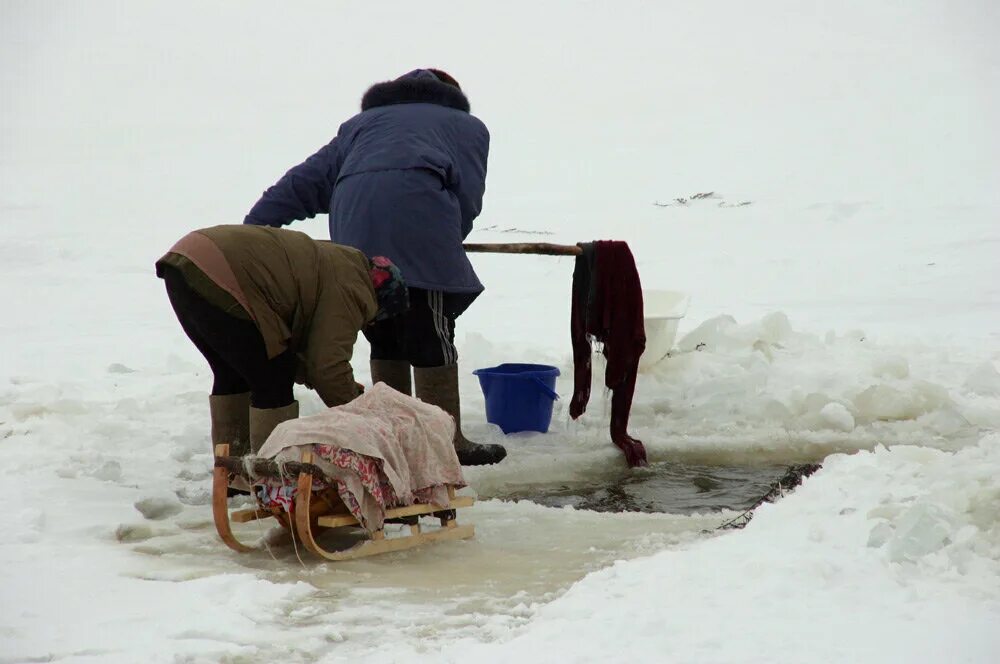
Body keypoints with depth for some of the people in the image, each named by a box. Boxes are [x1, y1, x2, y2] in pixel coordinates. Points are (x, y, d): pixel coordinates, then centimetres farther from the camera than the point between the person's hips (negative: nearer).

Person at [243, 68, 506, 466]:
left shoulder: (362, 122, 39)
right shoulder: (467, 126, 31)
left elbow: (305, 180, 29)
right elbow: (467, 196, 14)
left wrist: (253, 227, 24)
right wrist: (445, 245, 25)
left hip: (352, 220, 4)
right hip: (415, 206, -4)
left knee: (384, 337, 14)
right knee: (432, 336, 0)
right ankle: (448, 441, 2)